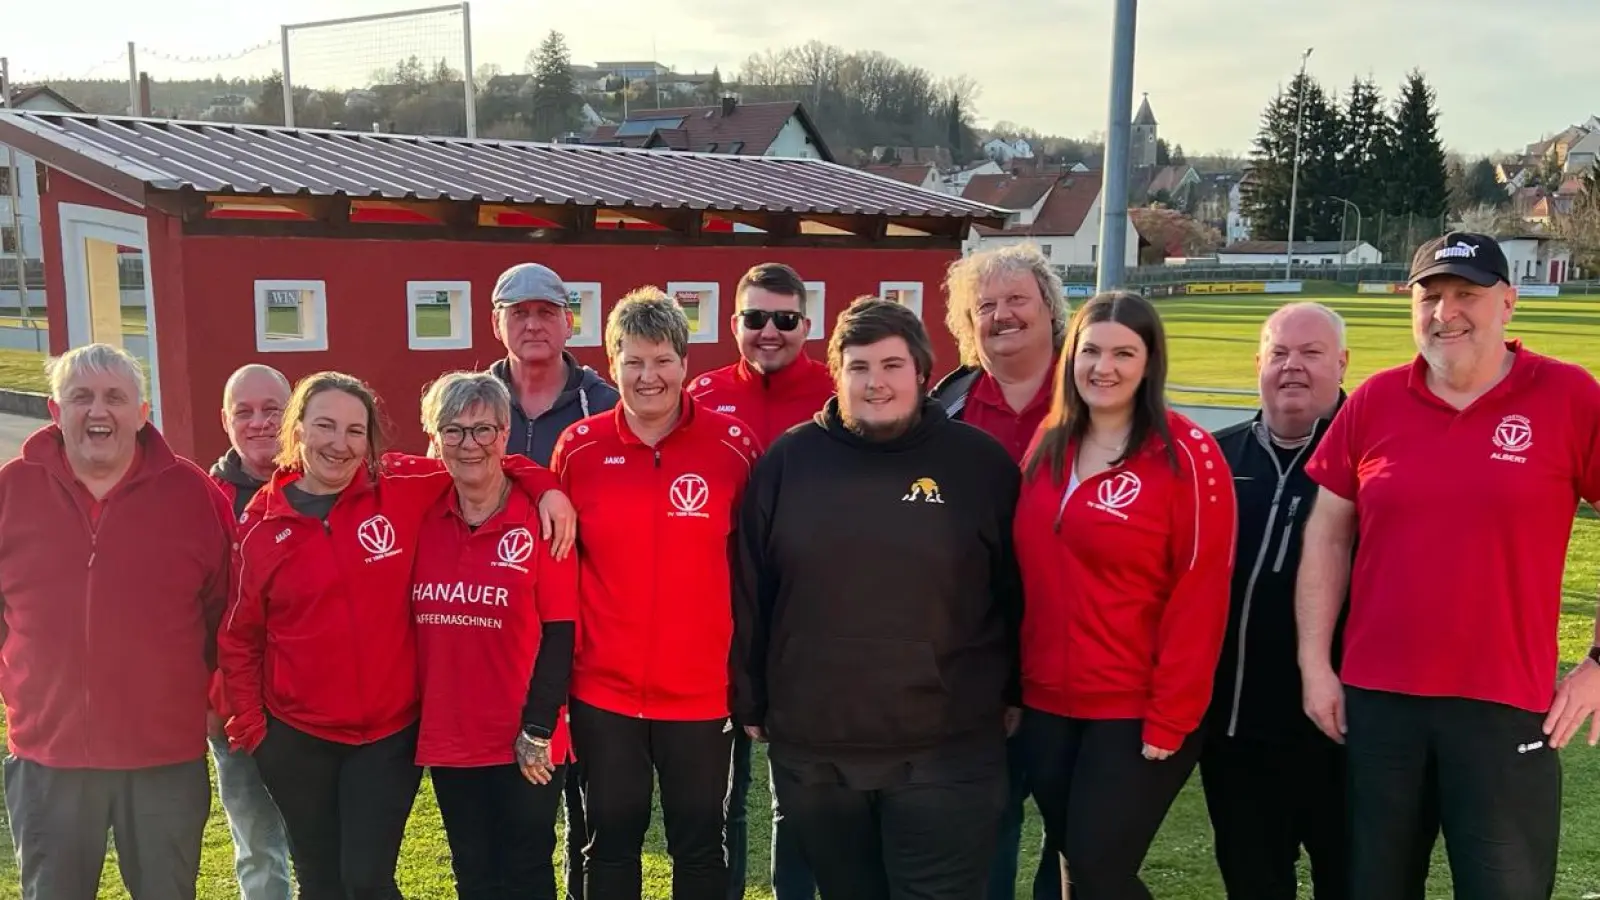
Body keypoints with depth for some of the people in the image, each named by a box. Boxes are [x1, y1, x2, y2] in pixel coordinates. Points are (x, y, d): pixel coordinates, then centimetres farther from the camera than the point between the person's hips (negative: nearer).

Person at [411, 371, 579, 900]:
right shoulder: (423, 519, 3)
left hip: (524, 744, -4)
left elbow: (560, 632, -11)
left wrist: (538, 729, -13)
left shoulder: (541, 517, -10)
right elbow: (414, 625, 9)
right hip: (447, 739, 4)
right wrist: (416, 718, 5)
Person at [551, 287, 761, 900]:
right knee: (610, 843, 17)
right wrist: (559, 664, 5)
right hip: (602, 689, 1)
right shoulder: (578, 447, -4)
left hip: (702, 689, -1)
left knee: (700, 847, 15)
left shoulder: (734, 446, -7)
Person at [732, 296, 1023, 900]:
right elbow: (750, 595, 4)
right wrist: (751, 703, 6)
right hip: (810, 747, 2)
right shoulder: (788, 461, 0)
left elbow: (1015, 591, 3)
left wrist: (1014, 693, 6)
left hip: (947, 749, -2)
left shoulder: (980, 462, -3)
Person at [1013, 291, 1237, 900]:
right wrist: (1015, 683, 8)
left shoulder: (1186, 456, -11)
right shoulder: (1048, 446, 7)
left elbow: (1199, 597, -13)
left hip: (1136, 711, -5)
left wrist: (1171, 718, -14)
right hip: (1046, 702, 6)